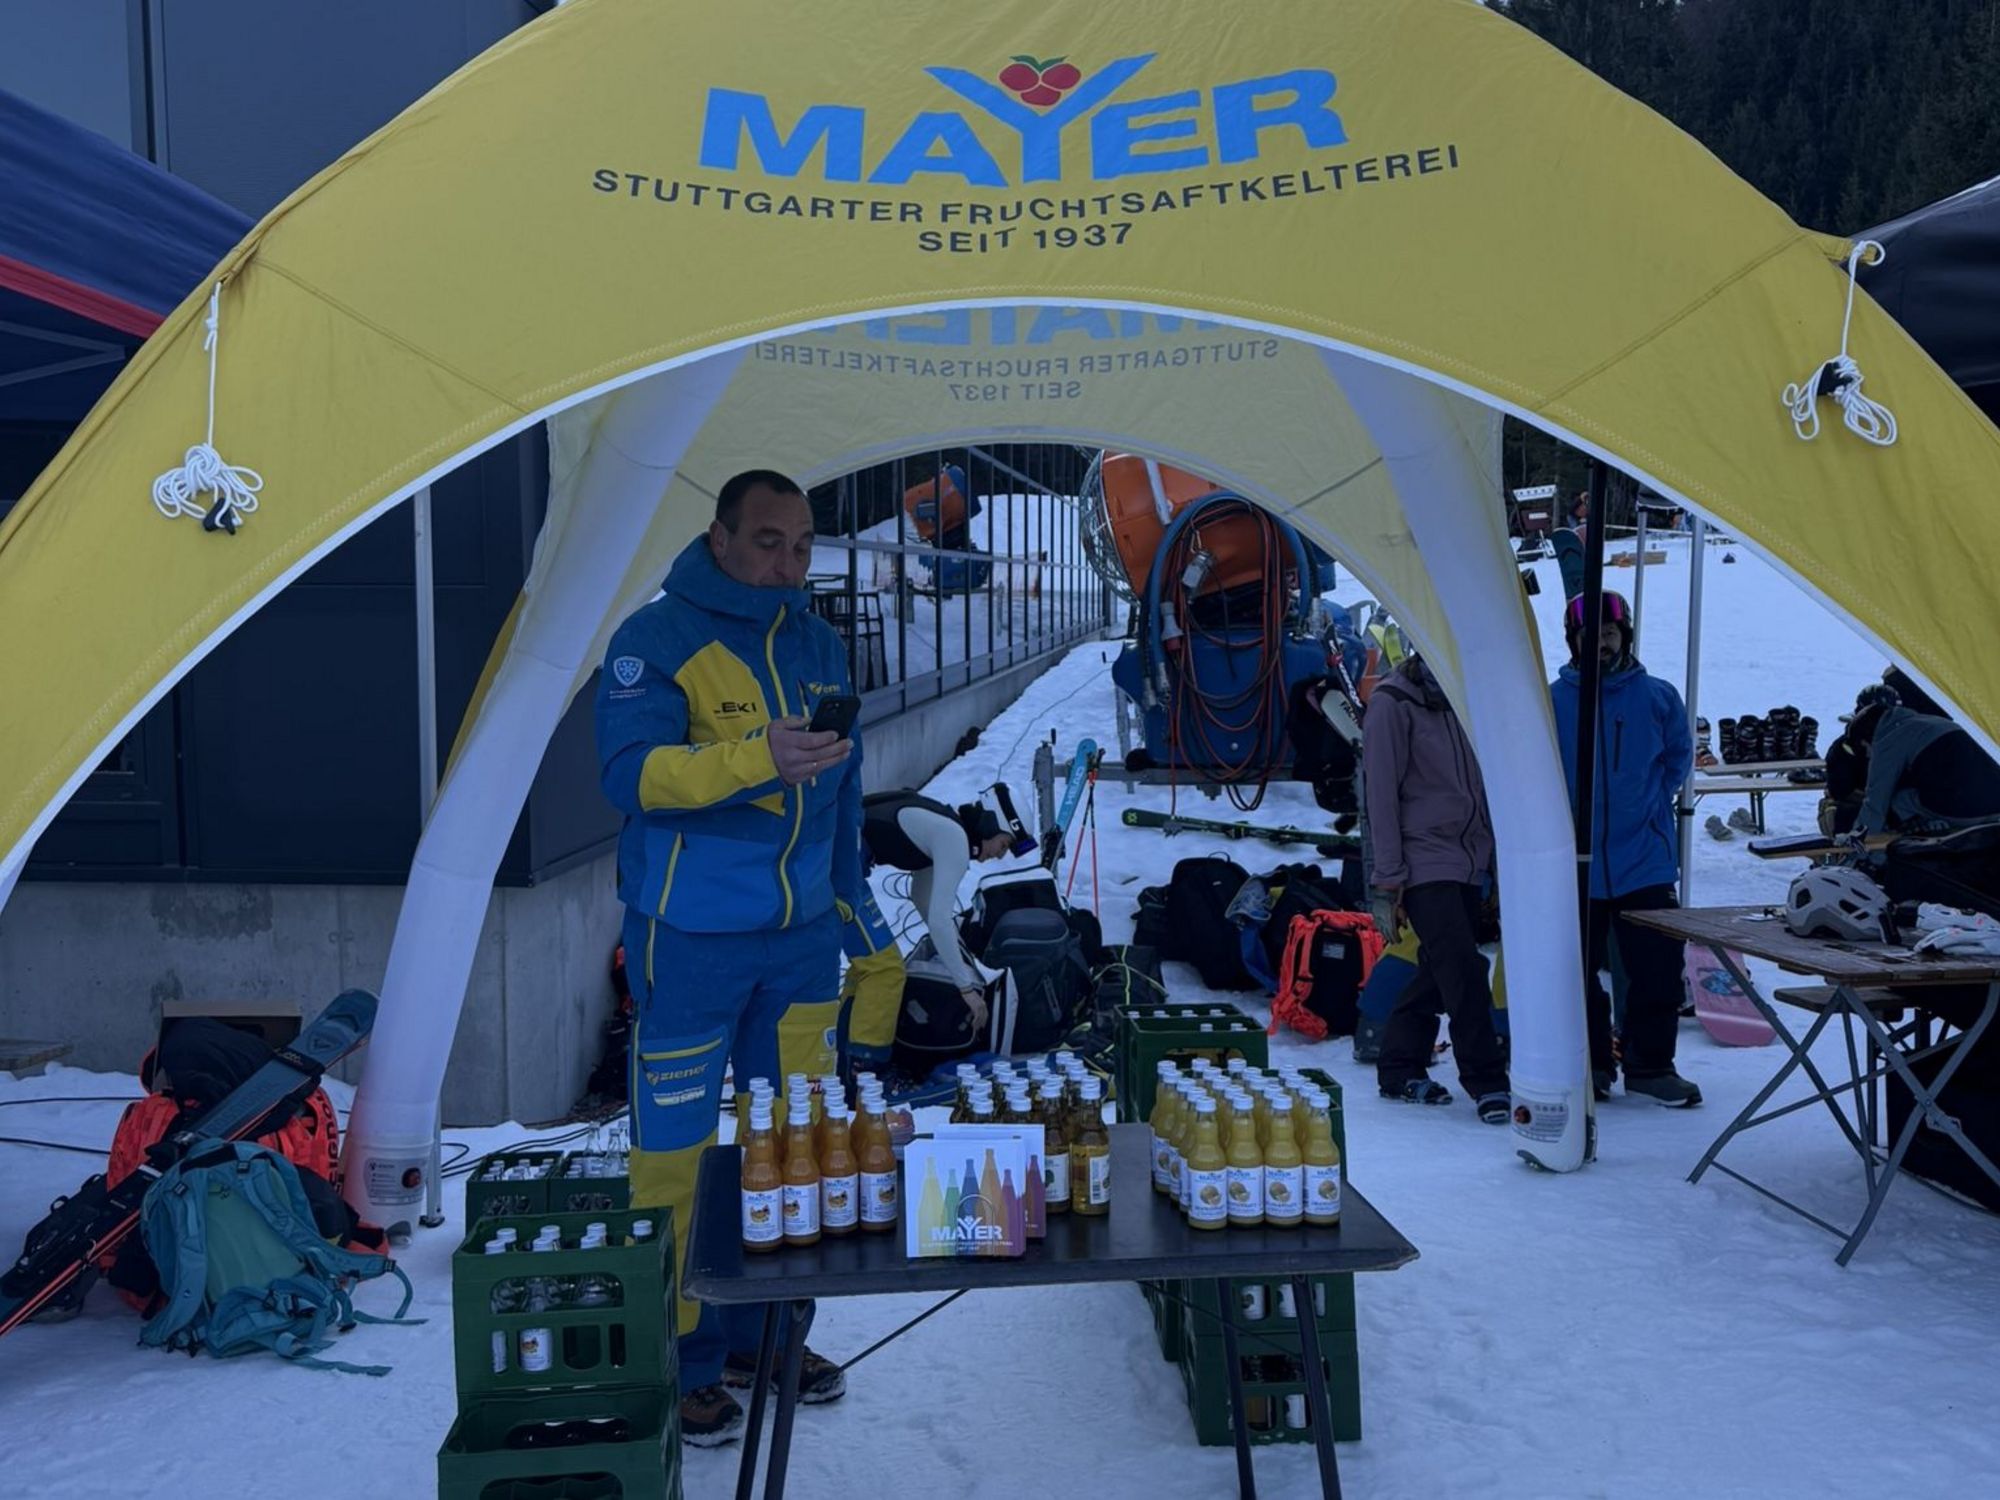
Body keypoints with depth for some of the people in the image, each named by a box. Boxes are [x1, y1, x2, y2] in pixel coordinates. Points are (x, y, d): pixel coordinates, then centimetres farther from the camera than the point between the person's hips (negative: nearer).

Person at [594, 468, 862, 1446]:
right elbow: (630, 772, -21)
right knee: (676, 1150, 2)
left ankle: (767, 1330, 31)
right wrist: (756, 757, -34)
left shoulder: (818, 646, 10)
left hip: (802, 938, 6)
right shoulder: (656, 639, -9)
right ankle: (680, 1360, 19)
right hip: (691, 942, -6)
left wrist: (851, 903, 16)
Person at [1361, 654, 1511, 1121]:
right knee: (1464, 970, -12)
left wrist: (1494, 856, 17)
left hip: (1468, 863, 7)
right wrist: (1387, 879, -13)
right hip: (1424, 864, -7)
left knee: (1439, 971, 10)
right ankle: (1487, 1081, -4)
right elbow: (1381, 795, -11)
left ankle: (1399, 1070, 20)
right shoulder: (1391, 704, -8)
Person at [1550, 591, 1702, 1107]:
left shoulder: (1657, 697, 2)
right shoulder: (1551, 702, -2)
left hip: (1646, 863, 0)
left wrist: (1652, 803, 7)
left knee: (1657, 971, 3)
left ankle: (1651, 1065, 19)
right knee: (1578, 973, 8)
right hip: (1574, 865, 0)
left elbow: (1679, 756, 16)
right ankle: (1591, 1064, 23)